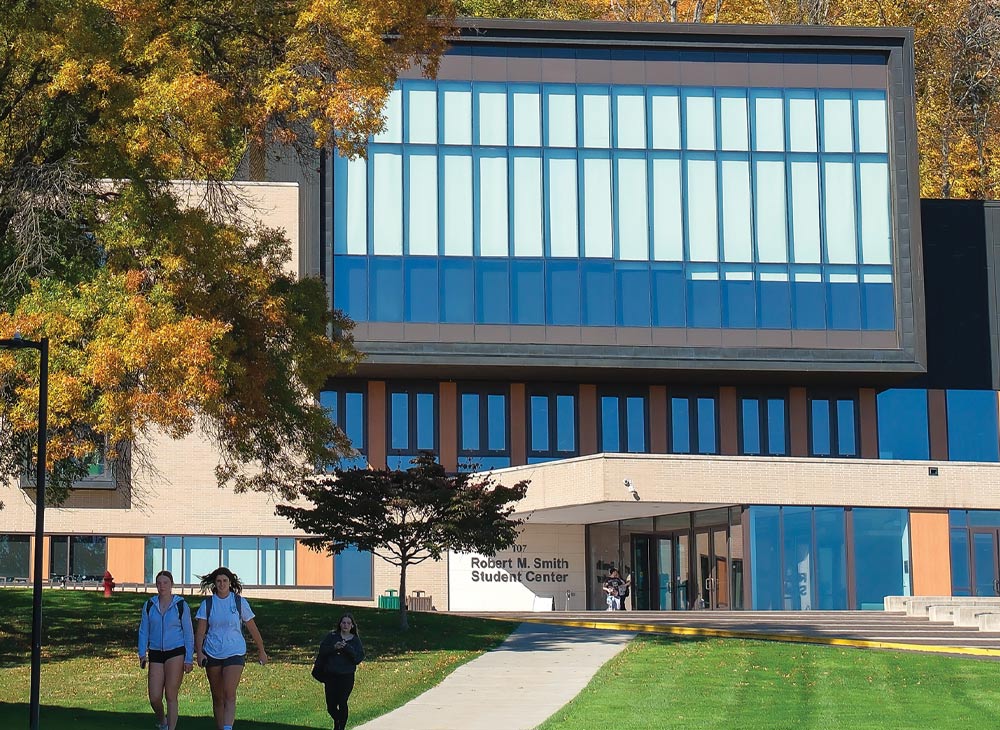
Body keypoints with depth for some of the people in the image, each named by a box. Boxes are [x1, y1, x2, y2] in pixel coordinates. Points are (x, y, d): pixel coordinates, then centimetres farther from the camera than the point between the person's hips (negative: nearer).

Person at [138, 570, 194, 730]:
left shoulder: (181, 605, 0)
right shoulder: (149, 605, 7)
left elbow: (188, 633, 2)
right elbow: (143, 631, 10)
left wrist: (189, 659, -4)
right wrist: (142, 654, -2)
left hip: (176, 652, -3)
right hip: (155, 653, 3)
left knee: (171, 696, -7)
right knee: (154, 698, -1)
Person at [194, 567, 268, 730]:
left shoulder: (240, 602, 1)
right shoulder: (207, 604, 3)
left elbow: (252, 628, 10)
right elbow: (200, 631, 0)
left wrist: (261, 651, 17)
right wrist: (199, 652, -13)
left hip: (234, 653, -2)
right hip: (212, 654, 2)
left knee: (229, 695, -17)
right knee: (217, 697, 9)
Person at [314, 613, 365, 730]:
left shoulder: (355, 641, 4)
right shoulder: (332, 636, 5)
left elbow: (359, 657, -7)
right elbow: (322, 650, -2)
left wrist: (347, 648, -19)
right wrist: (334, 647, -17)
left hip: (346, 677, -1)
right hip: (330, 676, 2)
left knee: (342, 703, -9)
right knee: (331, 706, 6)